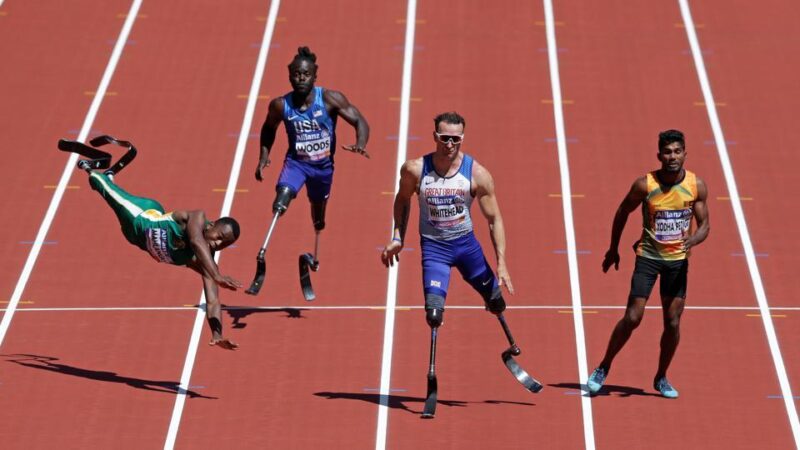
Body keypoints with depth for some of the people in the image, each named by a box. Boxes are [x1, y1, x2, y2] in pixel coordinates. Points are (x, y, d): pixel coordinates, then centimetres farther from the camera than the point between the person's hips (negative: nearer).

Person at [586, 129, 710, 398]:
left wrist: (692, 240, -24)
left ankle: (661, 378, 20)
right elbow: (623, 212, 2)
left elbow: (704, 225, -1)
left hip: (678, 258, 2)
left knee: (672, 321, 4)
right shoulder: (645, 184, -14)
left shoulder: (697, 186, -8)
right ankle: (603, 369, 7)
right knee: (632, 318, -8)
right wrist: (613, 249, 8)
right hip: (648, 255, -2)